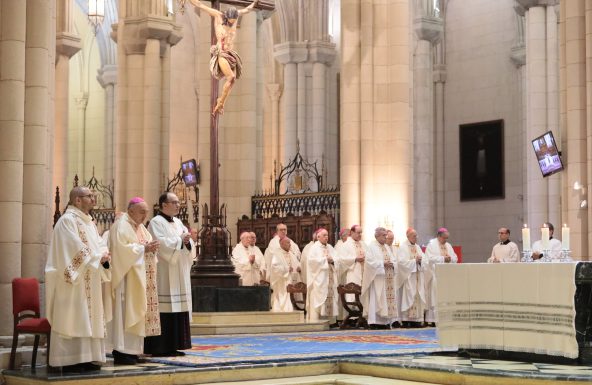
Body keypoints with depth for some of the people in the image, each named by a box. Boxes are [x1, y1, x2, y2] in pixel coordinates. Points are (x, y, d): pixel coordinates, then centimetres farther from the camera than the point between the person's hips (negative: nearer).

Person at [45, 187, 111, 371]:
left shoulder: (88, 221, 18)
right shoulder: (68, 220, -11)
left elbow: (99, 244, 15)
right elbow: (76, 249, -18)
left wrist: (104, 255, -6)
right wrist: (97, 258, -12)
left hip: (89, 282, 9)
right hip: (74, 280, -9)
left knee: (88, 319, 8)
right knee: (73, 319, -10)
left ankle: (86, 359, 11)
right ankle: (70, 361, -9)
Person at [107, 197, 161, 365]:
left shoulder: (140, 227, 19)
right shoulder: (121, 226, -9)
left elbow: (146, 246, 22)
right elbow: (121, 249, -21)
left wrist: (151, 248, 0)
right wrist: (143, 249, -19)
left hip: (140, 277, 9)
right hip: (127, 277, -9)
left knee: (136, 313, 7)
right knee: (125, 312, -11)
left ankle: (131, 350, 10)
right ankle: (122, 352, -10)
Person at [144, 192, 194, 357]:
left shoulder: (178, 223, 18)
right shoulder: (156, 222, -6)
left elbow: (189, 245, 14)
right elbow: (160, 244, -19)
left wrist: (187, 241, -8)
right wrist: (179, 240, -12)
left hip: (179, 274, 8)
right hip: (164, 274, -8)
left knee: (178, 309, 6)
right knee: (164, 309, -10)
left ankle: (173, 345, 11)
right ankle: (160, 347, -6)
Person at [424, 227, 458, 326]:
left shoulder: (448, 246, 18)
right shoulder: (431, 244, -1)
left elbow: (455, 258, 14)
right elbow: (430, 258, -14)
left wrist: (450, 258, -8)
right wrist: (443, 258, -18)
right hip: (435, 275, -6)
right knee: (435, 297, -8)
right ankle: (433, 320, -7)